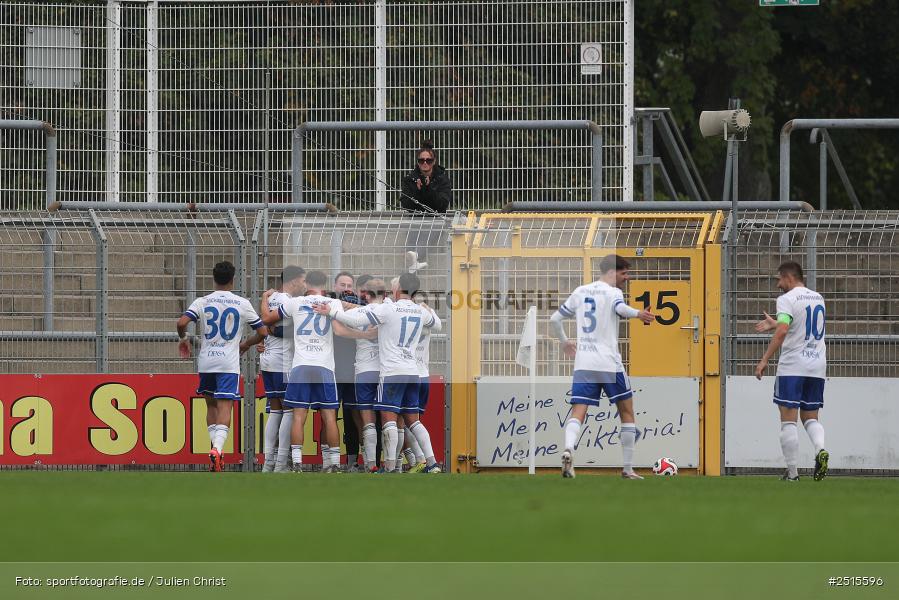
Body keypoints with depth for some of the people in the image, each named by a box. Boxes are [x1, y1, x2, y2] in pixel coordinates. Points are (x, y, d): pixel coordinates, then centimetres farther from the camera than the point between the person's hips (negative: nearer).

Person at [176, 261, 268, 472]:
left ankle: (215, 447, 19)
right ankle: (217, 447, -28)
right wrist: (245, 345, 24)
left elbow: (181, 323, -12)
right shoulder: (242, 304, 1)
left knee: (211, 405, 19)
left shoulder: (202, 302, 1)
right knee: (225, 407, -7)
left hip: (206, 362, 2)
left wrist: (183, 339, 10)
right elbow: (262, 332, 5)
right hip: (229, 363, -2)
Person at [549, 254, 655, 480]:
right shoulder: (612, 292, -3)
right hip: (609, 363, -4)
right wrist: (637, 314, -46)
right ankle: (627, 468, 12)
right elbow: (620, 308, -28)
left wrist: (565, 342, 38)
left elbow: (554, 319, 22)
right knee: (627, 412, 11)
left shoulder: (580, 292, 15)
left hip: (583, 364, 4)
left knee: (578, 413, -5)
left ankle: (568, 450, -35)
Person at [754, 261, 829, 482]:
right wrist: (774, 324, 40)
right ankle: (820, 449, -17)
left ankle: (792, 472, -3)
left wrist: (765, 360, -19)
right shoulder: (817, 298, 15)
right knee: (810, 417, 13)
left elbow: (783, 331, -21)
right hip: (817, 366, 6)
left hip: (792, 366, -6)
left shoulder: (787, 299, -8)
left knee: (788, 420, -1)